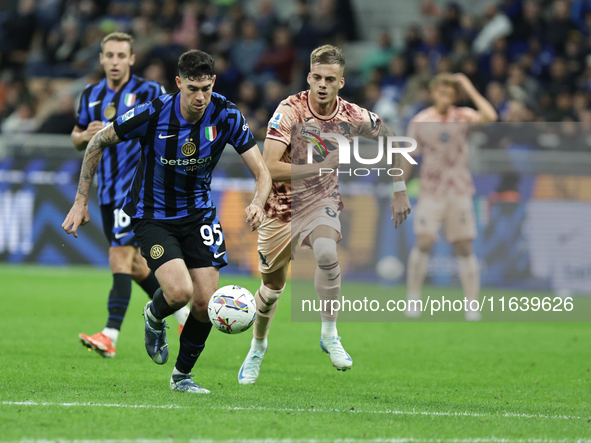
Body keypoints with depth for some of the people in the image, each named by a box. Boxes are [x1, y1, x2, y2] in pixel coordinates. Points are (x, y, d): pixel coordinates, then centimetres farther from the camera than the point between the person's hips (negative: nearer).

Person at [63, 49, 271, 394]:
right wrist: (82, 201, -7)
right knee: (180, 292, -23)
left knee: (205, 303, -5)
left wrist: (259, 204, -36)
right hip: (153, 215, -3)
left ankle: (183, 375, 20)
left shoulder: (226, 115, -15)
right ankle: (155, 317, 15)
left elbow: (262, 172, -13)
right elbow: (98, 142, -7)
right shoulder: (153, 114, -22)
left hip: (198, 212, 3)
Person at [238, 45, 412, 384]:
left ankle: (330, 334, -14)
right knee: (273, 287, 11)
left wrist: (399, 191, 4)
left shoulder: (353, 117, -13)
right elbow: (269, 169, -30)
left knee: (327, 254, -32)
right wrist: (320, 167, -36)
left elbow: (389, 140, 7)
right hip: (282, 205, -1)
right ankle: (258, 345, 41)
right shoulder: (290, 111, -23)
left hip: (322, 201, 1)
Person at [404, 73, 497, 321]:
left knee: (465, 248, -2)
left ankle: (472, 306, 0)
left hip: (459, 193, 0)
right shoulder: (419, 122, 1)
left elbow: (490, 117, -18)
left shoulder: (463, 117, 2)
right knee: (423, 243, -10)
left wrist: (470, 89, -13)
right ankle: (412, 298, 4)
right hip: (431, 193, 0)